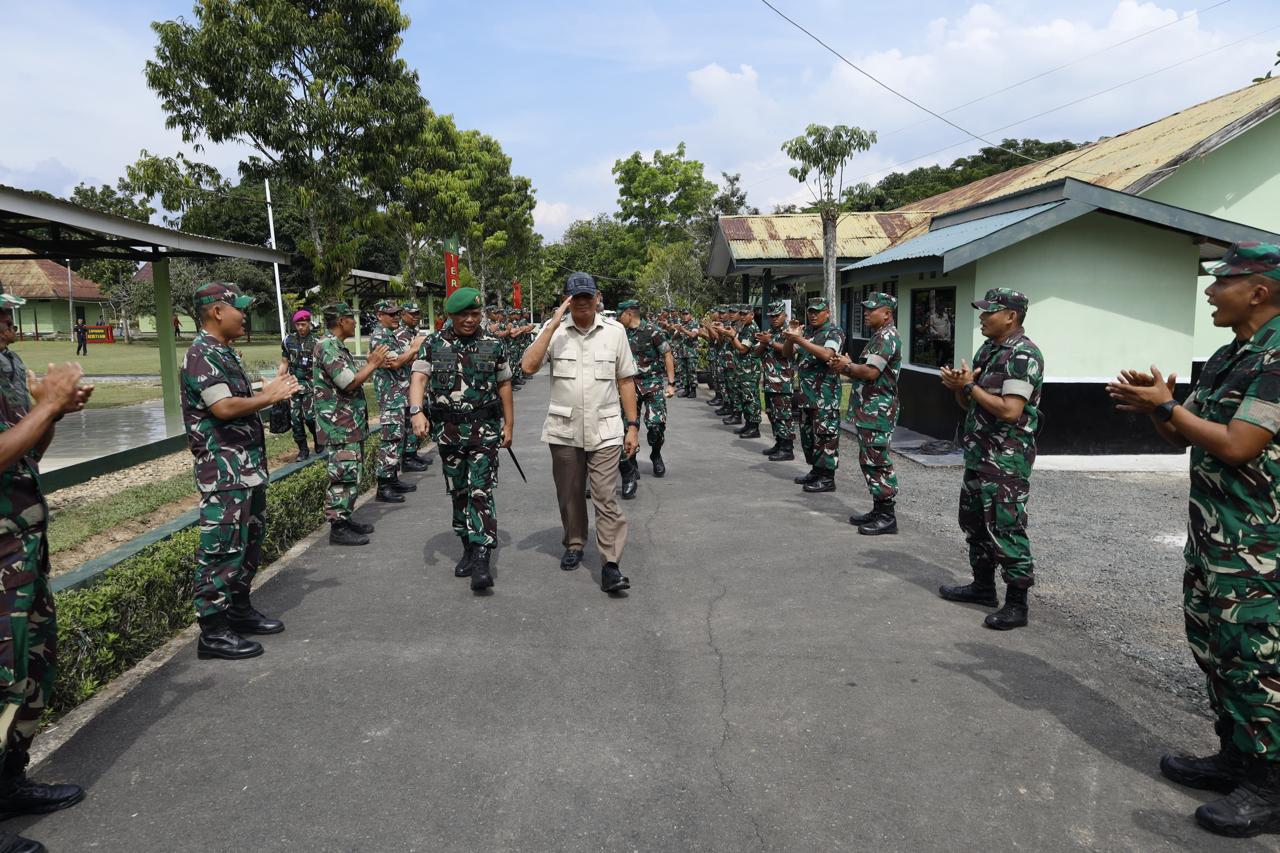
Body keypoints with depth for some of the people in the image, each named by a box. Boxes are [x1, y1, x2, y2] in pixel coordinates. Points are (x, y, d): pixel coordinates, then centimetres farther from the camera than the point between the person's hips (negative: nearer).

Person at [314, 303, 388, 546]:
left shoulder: (339, 346, 16)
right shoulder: (327, 346, -16)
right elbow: (350, 383, -19)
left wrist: (371, 364, 11)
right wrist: (372, 364, -9)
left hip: (351, 424, 10)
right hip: (340, 425, -10)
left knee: (352, 474, 15)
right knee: (344, 476, -7)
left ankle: (345, 518, 24)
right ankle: (338, 528, -2)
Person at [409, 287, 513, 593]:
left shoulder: (494, 346, 3)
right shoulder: (434, 346, 3)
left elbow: (504, 385, 8)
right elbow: (419, 379, -8)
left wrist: (509, 424, 7)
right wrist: (417, 412, -25)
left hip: (485, 429, -2)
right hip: (447, 429, 2)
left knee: (481, 492, -9)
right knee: (458, 492, 12)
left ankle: (481, 559, -11)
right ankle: (468, 548, 27)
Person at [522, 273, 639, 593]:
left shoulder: (614, 331, 2)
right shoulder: (554, 331, 1)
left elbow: (625, 381, 5)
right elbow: (529, 366, -15)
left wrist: (633, 426, 2)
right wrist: (553, 325, -17)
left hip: (605, 430, -1)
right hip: (564, 430, 2)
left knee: (606, 498, -6)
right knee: (569, 495, 15)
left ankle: (611, 565, -4)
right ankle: (574, 545, 36)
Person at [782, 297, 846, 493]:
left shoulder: (834, 332, -6)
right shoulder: (806, 331, 16)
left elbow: (827, 354, -24)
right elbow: (787, 353, 15)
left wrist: (799, 340, -25)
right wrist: (790, 337, -5)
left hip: (825, 393, -8)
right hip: (805, 391, 8)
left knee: (825, 434, -6)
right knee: (807, 433, 14)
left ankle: (827, 478, -2)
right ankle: (816, 470, 26)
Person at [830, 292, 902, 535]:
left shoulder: (887, 337, -14)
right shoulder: (880, 336, 20)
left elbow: (871, 372, -24)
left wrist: (847, 366, -8)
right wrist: (847, 368, 5)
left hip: (877, 411, -11)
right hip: (869, 410, 11)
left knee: (878, 463, -8)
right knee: (870, 461, 14)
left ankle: (887, 517, -3)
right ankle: (878, 510, 22)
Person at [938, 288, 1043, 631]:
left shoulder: (1024, 356, -15)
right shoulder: (987, 350, 14)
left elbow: (1010, 410, -24)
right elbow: (969, 404, 18)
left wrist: (969, 385, -17)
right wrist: (958, 386, -3)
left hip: (1006, 459, -10)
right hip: (978, 454, 10)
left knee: (1006, 528, -6)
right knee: (974, 522, 18)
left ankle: (1017, 603, 3)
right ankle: (983, 585, 31)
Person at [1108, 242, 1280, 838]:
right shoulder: (1227, 357, 13)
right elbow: (1185, 437, 15)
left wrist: (1165, 406, -14)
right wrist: (1152, 407, -3)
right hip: (1210, 533, 10)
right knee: (1213, 648, 16)